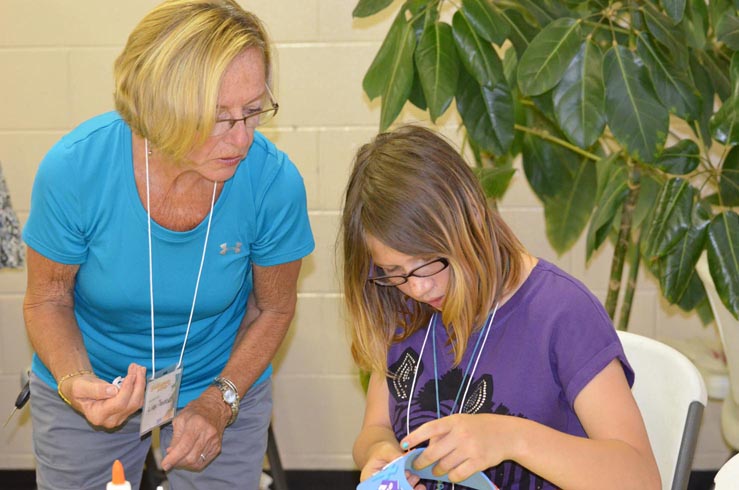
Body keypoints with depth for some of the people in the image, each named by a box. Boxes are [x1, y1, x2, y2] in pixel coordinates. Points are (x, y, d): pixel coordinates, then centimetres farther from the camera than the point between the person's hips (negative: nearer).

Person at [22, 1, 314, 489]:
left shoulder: (274, 181, -26)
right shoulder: (74, 168, -27)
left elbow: (273, 308, -8)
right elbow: (47, 299, -11)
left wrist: (221, 400, -18)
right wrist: (76, 383, -28)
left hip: (225, 381, 0)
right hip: (94, 387, 0)